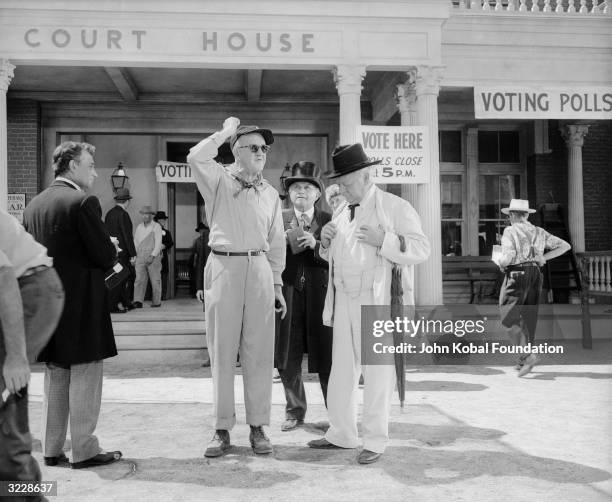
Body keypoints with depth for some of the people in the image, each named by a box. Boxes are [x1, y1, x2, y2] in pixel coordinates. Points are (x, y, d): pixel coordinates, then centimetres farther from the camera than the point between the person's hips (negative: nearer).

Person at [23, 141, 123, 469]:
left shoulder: (34, 204, 8)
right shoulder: (83, 202, -15)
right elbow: (106, 256, -17)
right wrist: (112, 249, 5)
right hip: (82, 302, -8)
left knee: (55, 377, 16)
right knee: (85, 376, 2)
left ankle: (52, 449, 23)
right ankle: (84, 450, 9)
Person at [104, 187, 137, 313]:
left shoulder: (109, 213, 10)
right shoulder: (123, 214, -14)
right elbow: (127, 236, -17)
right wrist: (133, 254, -15)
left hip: (111, 251, 8)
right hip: (121, 252, -8)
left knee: (130, 275, 16)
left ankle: (126, 303, 22)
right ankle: (112, 306, 2)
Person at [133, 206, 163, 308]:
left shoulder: (156, 226, 0)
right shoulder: (139, 227, 15)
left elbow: (158, 243, -7)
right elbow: (135, 242, 17)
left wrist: (152, 256, -16)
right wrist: (134, 256, 8)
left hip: (153, 256, -4)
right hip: (140, 256, 4)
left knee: (155, 280, 1)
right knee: (139, 279, -7)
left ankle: (156, 301, 9)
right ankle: (138, 301, -13)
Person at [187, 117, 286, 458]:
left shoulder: (270, 193, 13)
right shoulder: (219, 180, 3)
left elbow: (277, 243, 15)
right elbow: (196, 158, -19)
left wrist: (278, 284, 11)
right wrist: (226, 131, -6)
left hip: (259, 269, 3)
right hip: (223, 267, -2)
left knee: (258, 352, 4)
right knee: (222, 351, 4)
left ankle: (258, 427, 14)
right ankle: (223, 429, 13)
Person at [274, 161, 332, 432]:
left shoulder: (329, 221, 5)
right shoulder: (279, 219, 8)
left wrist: (315, 244, -17)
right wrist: (282, 241, -14)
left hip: (320, 296, -2)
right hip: (288, 295, 2)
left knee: (326, 359, 2)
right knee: (287, 361, 8)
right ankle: (295, 410, 27)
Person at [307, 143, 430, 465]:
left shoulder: (396, 208, -3)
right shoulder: (342, 215, 17)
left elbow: (421, 249, -11)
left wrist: (383, 240, -23)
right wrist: (326, 243, 7)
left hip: (378, 302, -6)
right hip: (344, 302, 7)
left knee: (377, 372, 0)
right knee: (341, 369, 11)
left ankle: (375, 441, 11)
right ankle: (342, 433, 25)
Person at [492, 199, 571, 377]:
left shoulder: (510, 231, -6)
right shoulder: (539, 233, 13)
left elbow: (507, 258, -18)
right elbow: (565, 245, 13)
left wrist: (500, 263, 4)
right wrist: (543, 258, 13)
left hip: (516, 275, -7)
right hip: (535, 275, 7)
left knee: (508, 318, -2)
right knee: (528, 317, 14)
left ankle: (528, 355, -16)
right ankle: (524, 361, 20)